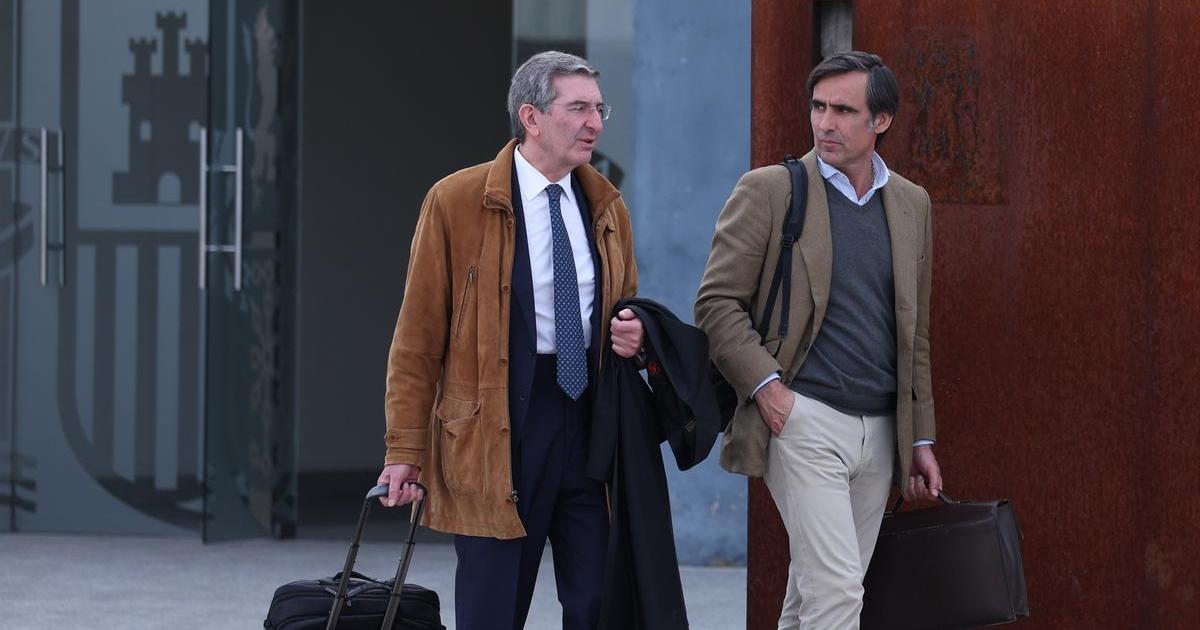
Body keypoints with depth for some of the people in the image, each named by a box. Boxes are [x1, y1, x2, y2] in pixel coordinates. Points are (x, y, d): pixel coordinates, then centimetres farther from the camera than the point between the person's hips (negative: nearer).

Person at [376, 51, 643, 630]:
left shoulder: (606, 206, 12)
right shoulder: (457, 203, -4)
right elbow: (418, 337, -3)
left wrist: (634, 335, -1)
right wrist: (405, 450, -6)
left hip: (593, 423, 4)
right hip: (497, 430, -4)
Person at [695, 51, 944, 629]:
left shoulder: (912, 205, 13)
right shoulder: (767, 191, -2)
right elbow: (716, 303, -3)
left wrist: (921, 439, 16)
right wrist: (765, 385, -15)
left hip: (879, 430, 5)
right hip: (803, 420, -5)